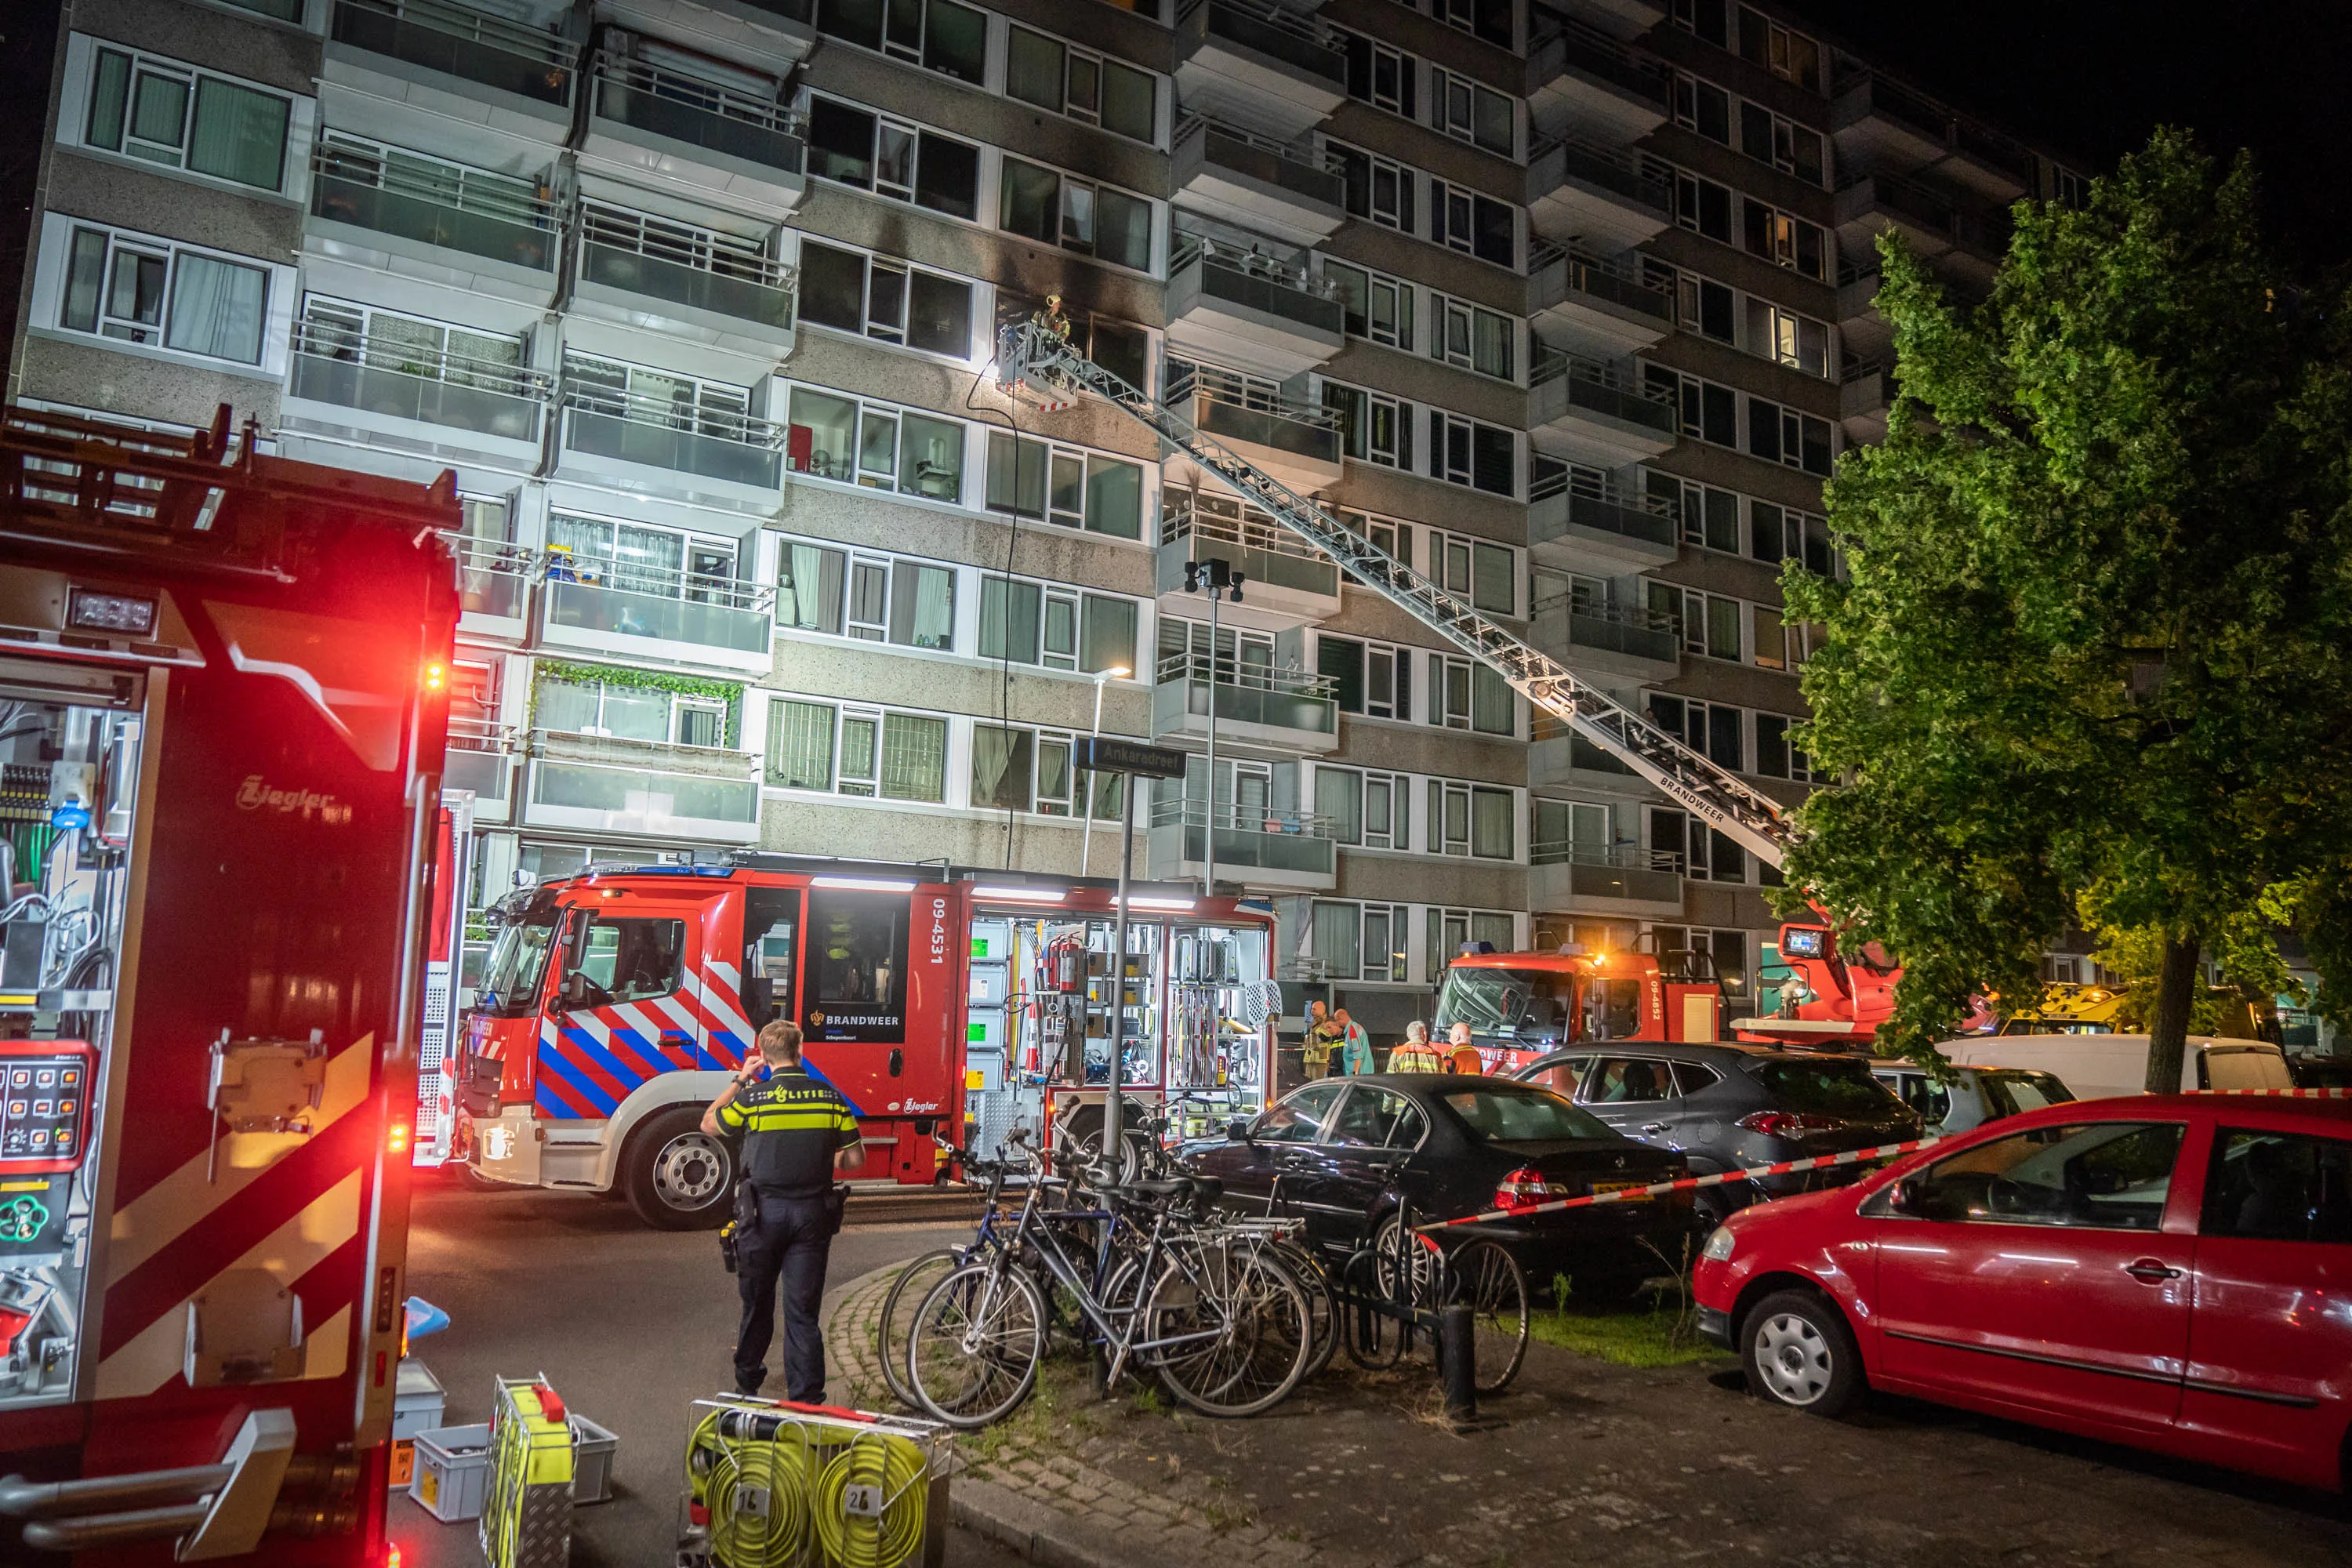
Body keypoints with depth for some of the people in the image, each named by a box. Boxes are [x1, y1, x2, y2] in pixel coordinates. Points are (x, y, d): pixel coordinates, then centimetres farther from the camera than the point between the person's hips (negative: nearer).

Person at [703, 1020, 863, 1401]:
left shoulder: (753, 1097, -9)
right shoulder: (830, 1098, -4)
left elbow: (709, 1125, 10)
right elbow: (855, 1159, 1)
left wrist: (739, 1080, 14)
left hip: (764, 1212, 0)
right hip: (813, 1212, 1)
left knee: (757, 1304, 18)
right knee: (803, 1312, 5)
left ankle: (747, 1385, 35)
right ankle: (807, 1399, 4)